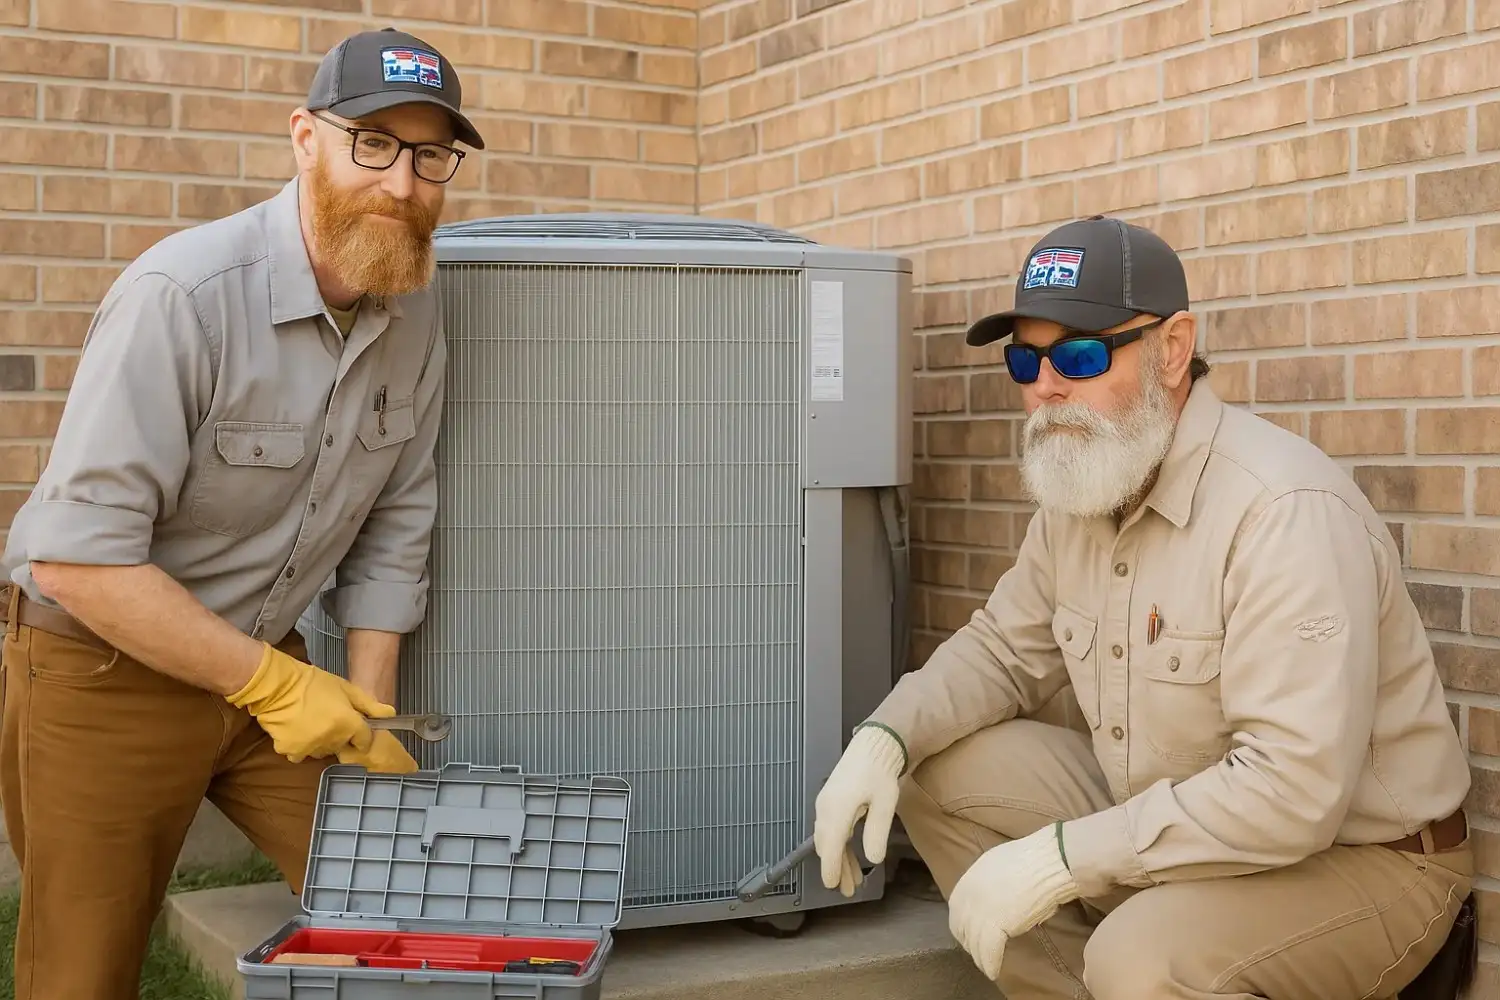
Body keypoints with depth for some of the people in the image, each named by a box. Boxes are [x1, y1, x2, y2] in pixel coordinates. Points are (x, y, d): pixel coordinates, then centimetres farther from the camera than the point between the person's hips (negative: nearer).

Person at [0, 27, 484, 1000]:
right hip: (102, 673, -5)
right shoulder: (182, 296, -26)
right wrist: (271, 685, -22)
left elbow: (394, 525, 3)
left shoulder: (417, 313, -5)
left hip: (270, 665, 6)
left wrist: (368, 711, -2)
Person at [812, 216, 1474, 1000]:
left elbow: (1292, 793, -32)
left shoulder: (1285, 510, -27)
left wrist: (1064, 858, -28)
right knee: (938, 771, -3)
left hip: (1361, 856, -8)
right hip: (1176, 816, 8)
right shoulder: (1077, 490, 1)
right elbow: (1004, 648, 12)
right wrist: (885, 738, -8)